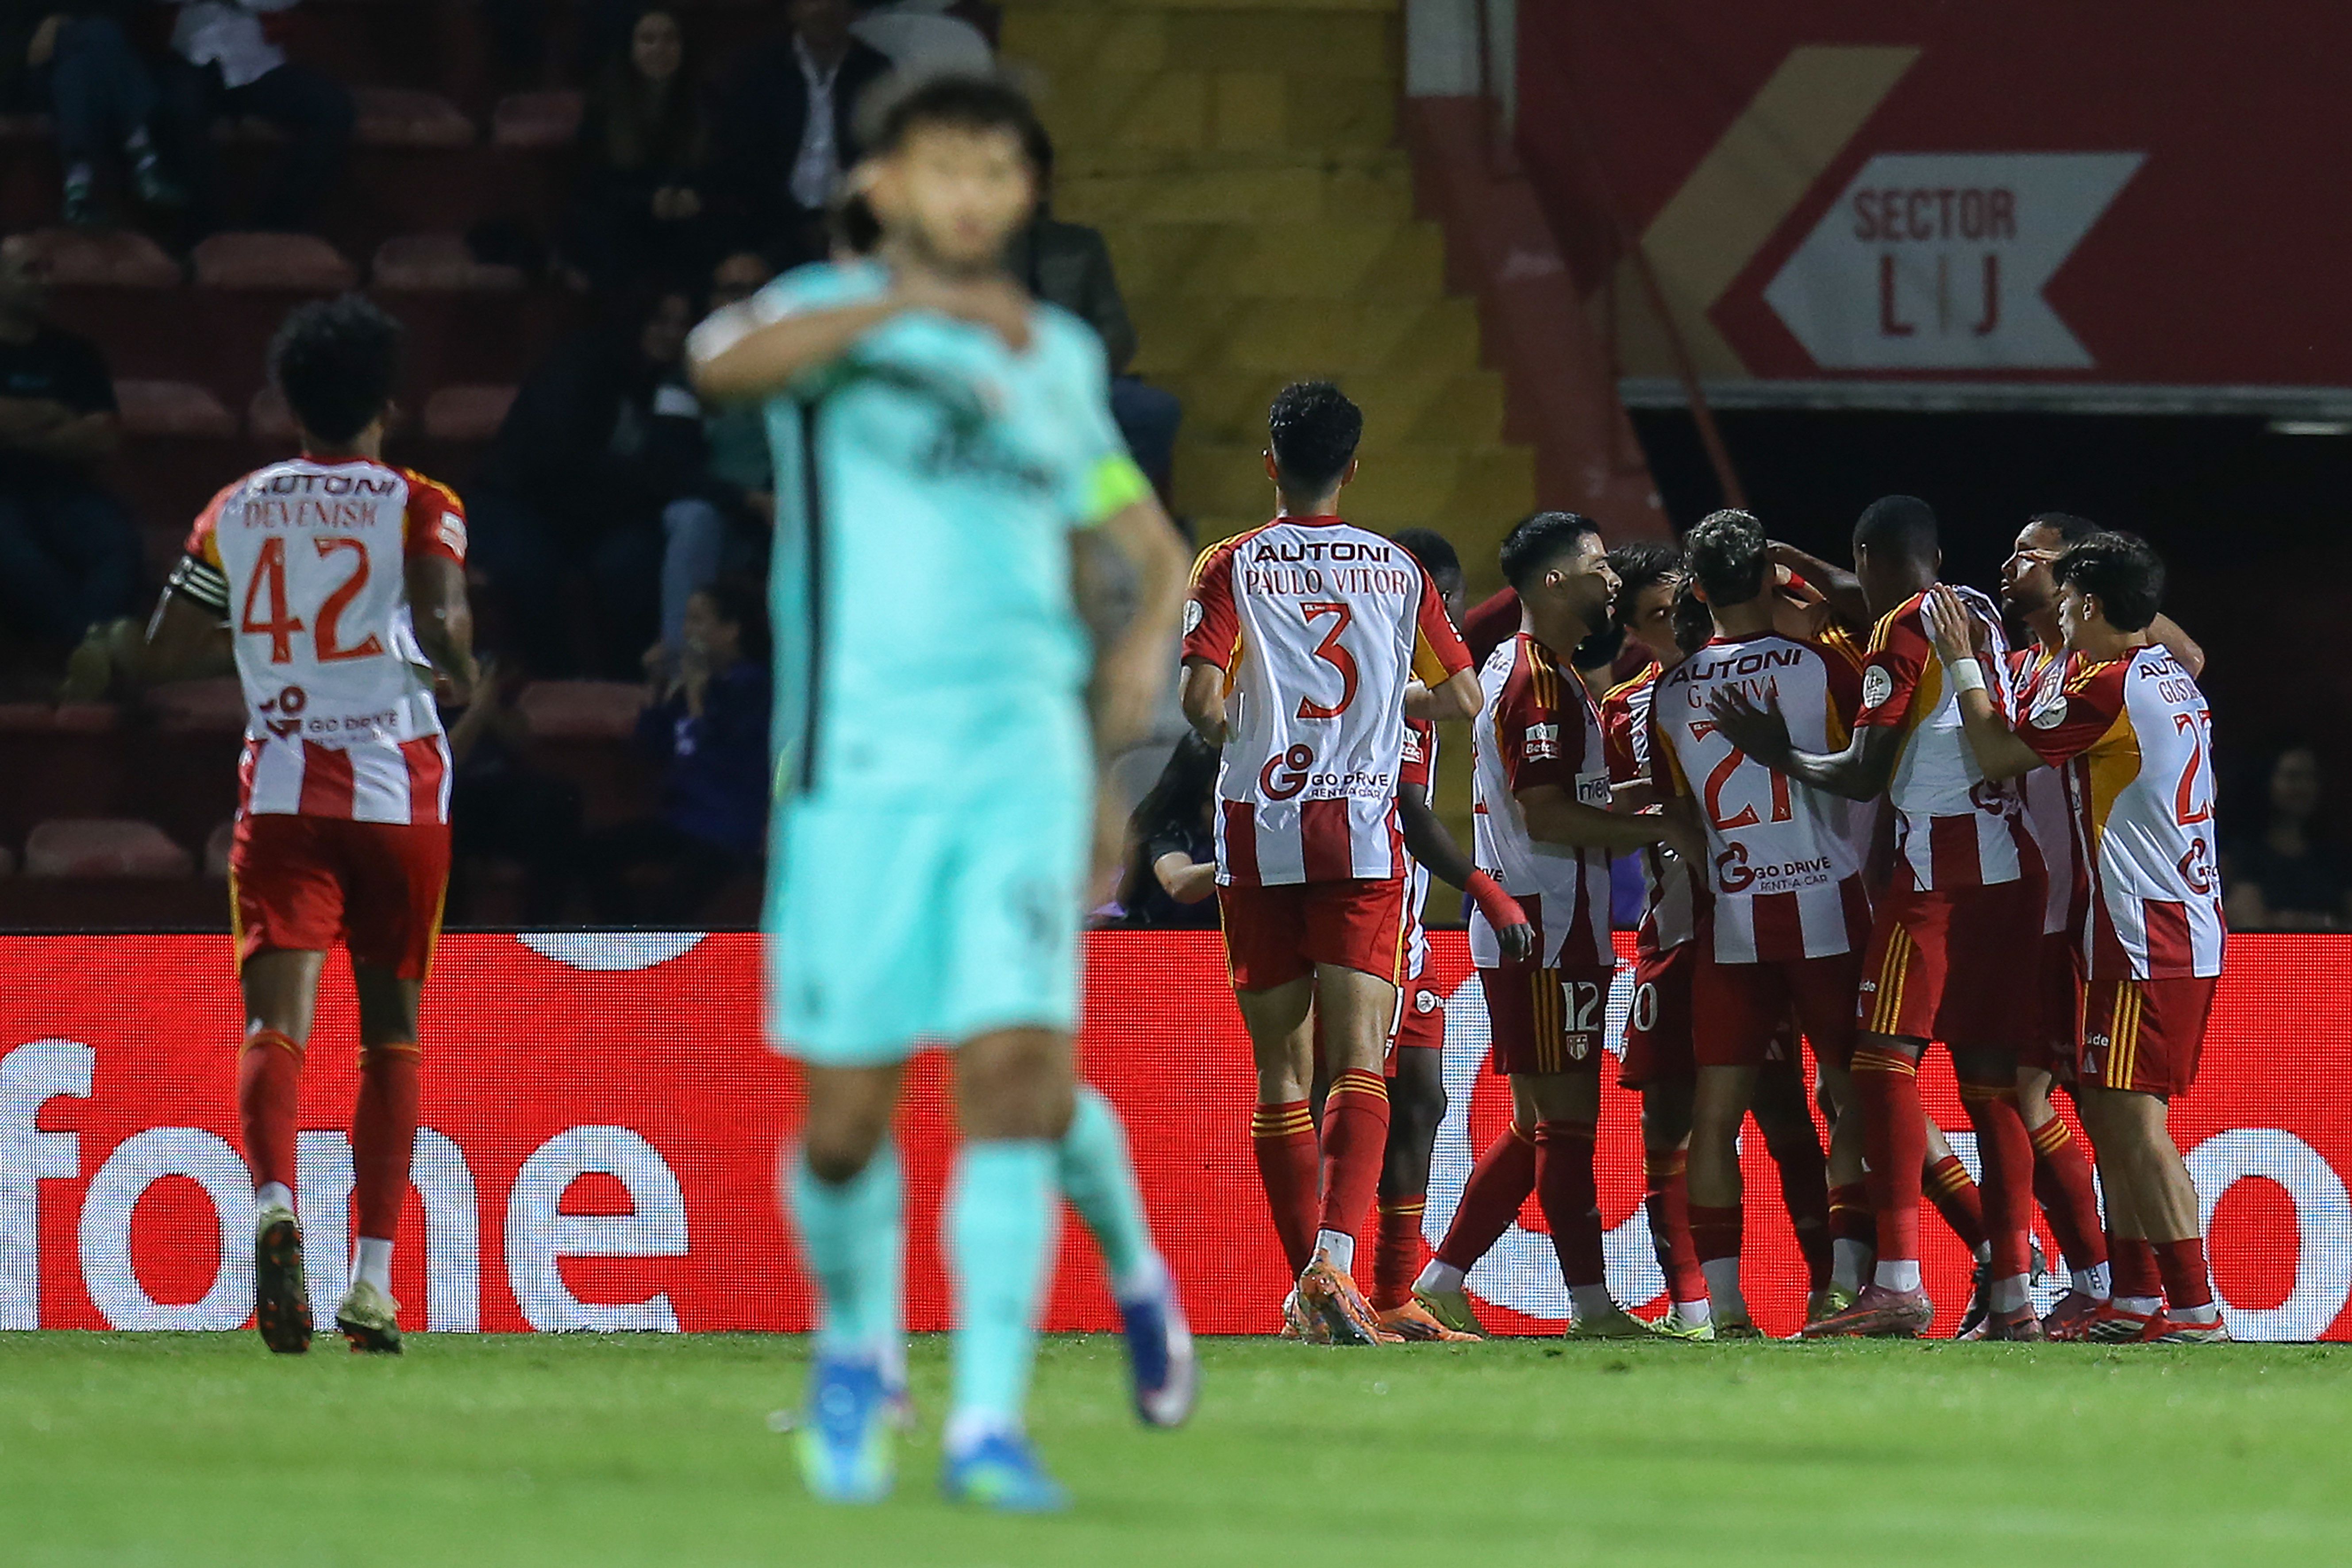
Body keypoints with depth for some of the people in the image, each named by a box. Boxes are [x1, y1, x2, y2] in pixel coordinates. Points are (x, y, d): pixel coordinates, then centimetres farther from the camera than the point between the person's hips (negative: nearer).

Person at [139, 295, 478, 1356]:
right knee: (391, 1030, 11)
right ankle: (373, 1279, 8)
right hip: (398, 786, -1)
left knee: (277, 1020, -9)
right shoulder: (418, 507, -1)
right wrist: (460, 676, 0)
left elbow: (163, 652, 11)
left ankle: (274, 1204, -38)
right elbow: (439, 617, -20)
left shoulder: (236, 511, 8)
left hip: (281, 787, 1)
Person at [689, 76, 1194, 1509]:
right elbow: (729, 362, -23)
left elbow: (1147, 545, 24)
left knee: (1017, 1066, -14)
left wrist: (1147, 639, 3)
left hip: (1022, 748, 2)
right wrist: (910, 306, -36)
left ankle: (991, 1424, -11)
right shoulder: (832, 313, 1)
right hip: (856, 762, -2)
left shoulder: (1060, 360, 15)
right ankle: (861, 1350, 29)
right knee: (847, 1115, 0)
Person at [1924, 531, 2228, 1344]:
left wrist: (1963, 662, 5)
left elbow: (1997, 753, -8)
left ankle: (2194, 1308, -16)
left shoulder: (2108, 688, -13)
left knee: (2134, 1117, -11)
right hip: (2191, 933, 10)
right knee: (2107, 1112, 14)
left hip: (2146, 939, -10)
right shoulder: (2175, 681, 14)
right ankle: (2135, 1301, 16)